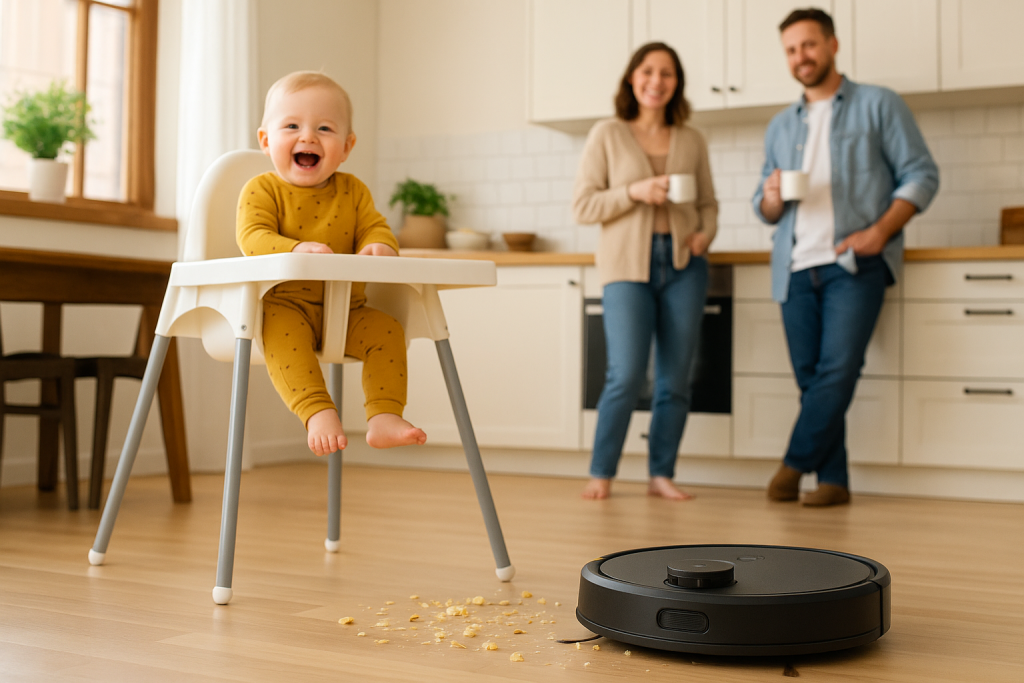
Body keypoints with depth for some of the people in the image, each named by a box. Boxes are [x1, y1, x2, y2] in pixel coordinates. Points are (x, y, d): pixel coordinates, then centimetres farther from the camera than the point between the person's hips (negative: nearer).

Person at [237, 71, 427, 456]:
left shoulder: (352, 191, 10)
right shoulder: (262, 190, -3)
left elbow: (374, 226, 6)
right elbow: (253, 236, -16)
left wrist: (379, 246, -21)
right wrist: (296, 249, -37)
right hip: (284, 303, -4)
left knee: (386, 329, -18)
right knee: (282, 330, -35)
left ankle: (384, 418, -19)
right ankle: (318, 413, -41)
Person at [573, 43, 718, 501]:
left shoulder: (691, 140, 11)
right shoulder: (607, 135, 3)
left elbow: (708, 203, 17)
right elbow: (583, 206, -1)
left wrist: (706, 233, -4)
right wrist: (633, 193, -15)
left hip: (683, 265, 3)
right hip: (628, 266, -3)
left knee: (675, 379, 3)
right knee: (627, 374, -12)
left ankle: (661, 475, 15)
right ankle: (600, 473, 3)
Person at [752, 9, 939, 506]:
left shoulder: (878, 105, 7)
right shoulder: (781, 126, 20)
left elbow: (921, 175, 1)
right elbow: (765, 210, 19)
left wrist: (880, 231, -13)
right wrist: (771, 198, -6)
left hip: (854, 263, -4)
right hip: (796, 267, 5)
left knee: (837, 369, -15)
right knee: (811, 377, 1)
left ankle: (795, 463, 0)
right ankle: (833, 480, 6)